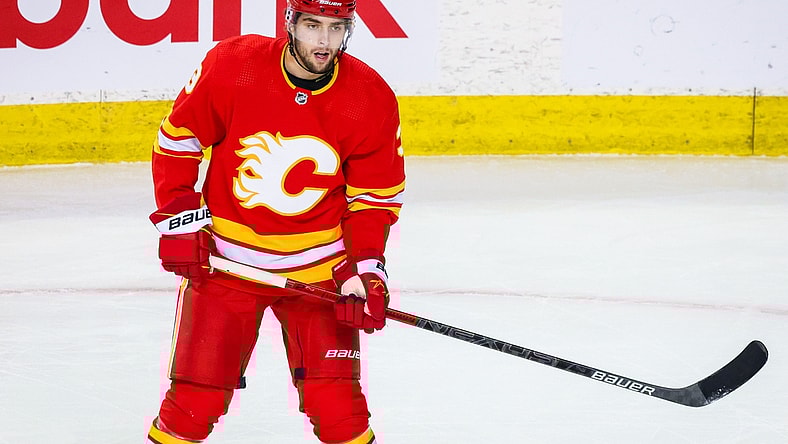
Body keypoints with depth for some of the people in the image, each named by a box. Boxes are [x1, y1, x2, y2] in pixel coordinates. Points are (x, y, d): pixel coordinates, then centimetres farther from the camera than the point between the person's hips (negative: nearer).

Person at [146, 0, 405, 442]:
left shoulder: (372, 99, -9)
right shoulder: (232, 66, -13)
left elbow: (376, 196, 1)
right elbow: (178, 136, 1)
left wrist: (365, 269, -11)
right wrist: (180, 218, -5)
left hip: (318, 269, 1)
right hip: (223, 257, 0)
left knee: (336, 405, -5)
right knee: (194, 403, 0)